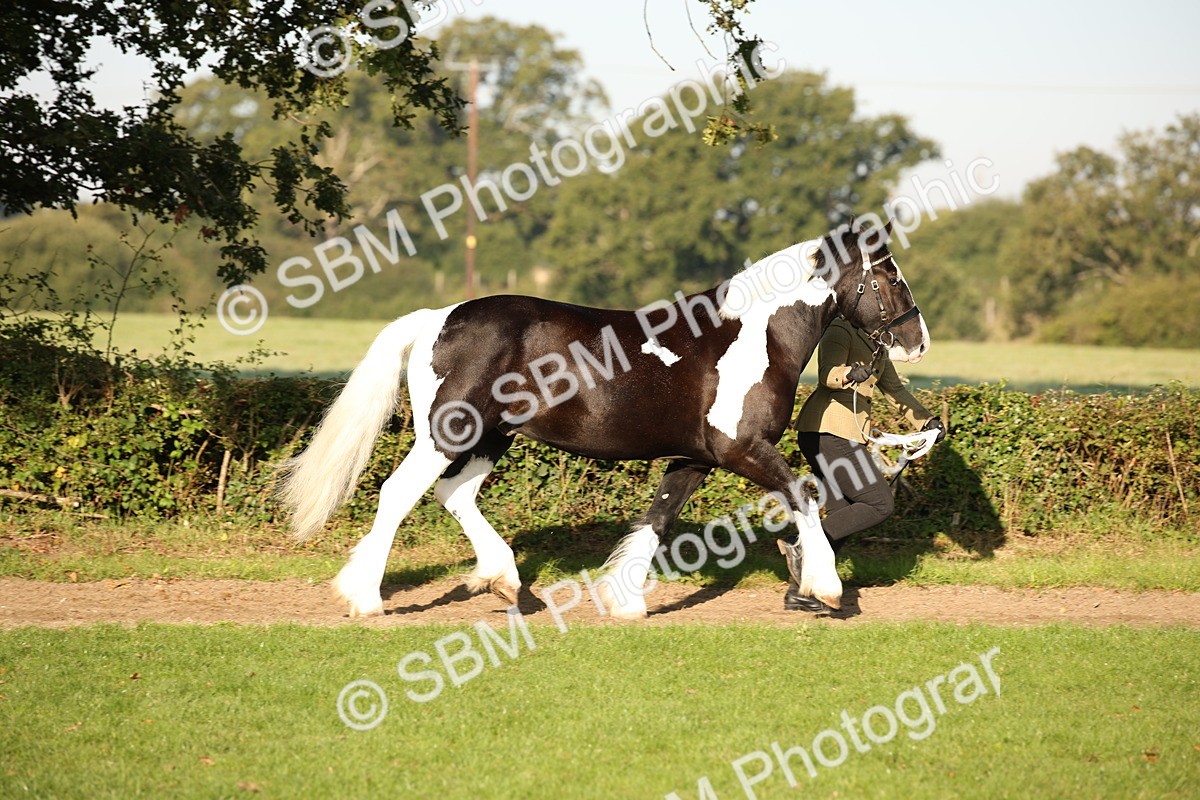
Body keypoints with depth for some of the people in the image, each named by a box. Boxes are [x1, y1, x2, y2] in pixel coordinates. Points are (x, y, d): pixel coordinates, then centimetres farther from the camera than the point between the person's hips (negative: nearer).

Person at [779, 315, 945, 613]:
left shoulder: (875, 345, 21)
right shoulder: (840, 332, -8)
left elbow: (894, 389, 27)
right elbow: (828, 374, -25)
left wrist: (926, 420, 15)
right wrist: (850, 374, -47)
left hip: (845, 434, 10)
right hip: (829, 431, -10)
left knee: (846, 516, 7)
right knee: (879, 504, -12)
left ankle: (799, 590, 6)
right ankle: (802, 546, -15)